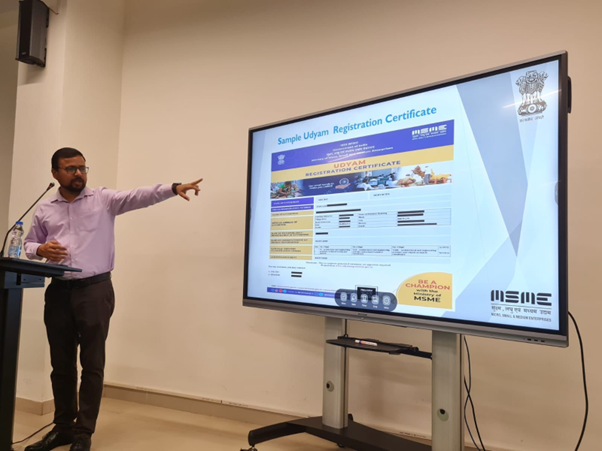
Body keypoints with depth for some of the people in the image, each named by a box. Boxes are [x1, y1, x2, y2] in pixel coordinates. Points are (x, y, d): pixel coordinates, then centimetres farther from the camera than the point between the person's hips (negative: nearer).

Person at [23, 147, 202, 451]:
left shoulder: (104, 199, 0)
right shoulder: (45, 210, 11)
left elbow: (139, 196, -15)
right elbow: (29, 243, 20)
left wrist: (173, 188, -30)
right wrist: (41, 249, -5)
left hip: (94, 290, -4)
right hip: (59, 292, 4)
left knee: (92, 364, 1)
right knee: (61, 364, 13)